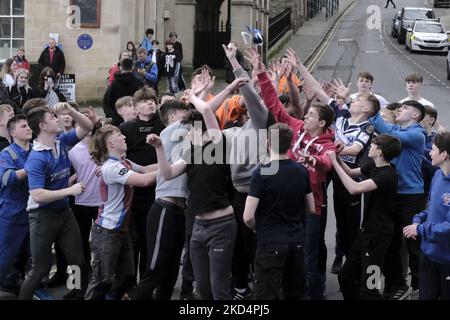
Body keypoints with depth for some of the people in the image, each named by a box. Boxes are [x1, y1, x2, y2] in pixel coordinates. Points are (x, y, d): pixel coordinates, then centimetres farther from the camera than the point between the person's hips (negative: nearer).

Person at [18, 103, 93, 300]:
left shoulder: (62, 142, -2)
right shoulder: (36, 158, -23)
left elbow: (87, 127, 6)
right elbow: (37, 195, -29)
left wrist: (71, 111, -13)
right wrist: (70, 191, -26)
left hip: (64, 210, 7)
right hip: (43, 215, -7)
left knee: (78, 261, 12)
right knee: (41, 268, 1)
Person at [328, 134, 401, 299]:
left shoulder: (387, 175, -23)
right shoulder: (373, 166, 4)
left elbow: (354, 188, -32)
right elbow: (351, 173, 22)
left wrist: (334, 162, -24)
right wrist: (337, 157, 4)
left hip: (378, 235, -9)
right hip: (366, 230, 9)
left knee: (368, 288, -11)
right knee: (345, 277, 16)